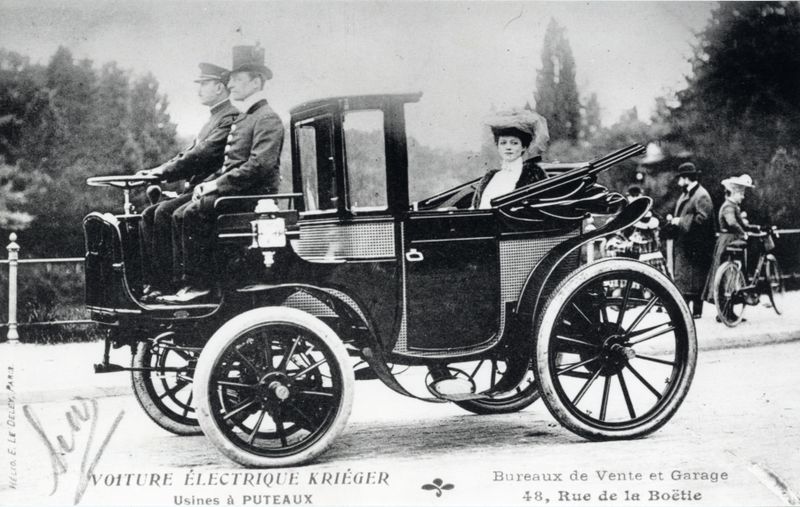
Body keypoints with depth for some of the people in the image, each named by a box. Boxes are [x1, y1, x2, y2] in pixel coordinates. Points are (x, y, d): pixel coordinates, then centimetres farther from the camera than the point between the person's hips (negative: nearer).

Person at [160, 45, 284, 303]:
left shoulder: (267, 118, -9)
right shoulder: (241, 119, 23)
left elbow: (260, 165, -21)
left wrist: (217, 184, -18)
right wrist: (207, 183, 7)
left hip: (254, 195, -9)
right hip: (234, 192, 9)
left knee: (189, 215, -22)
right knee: (181, 215, -5)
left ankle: (198, 284, -16)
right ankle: (187, 279, -3)